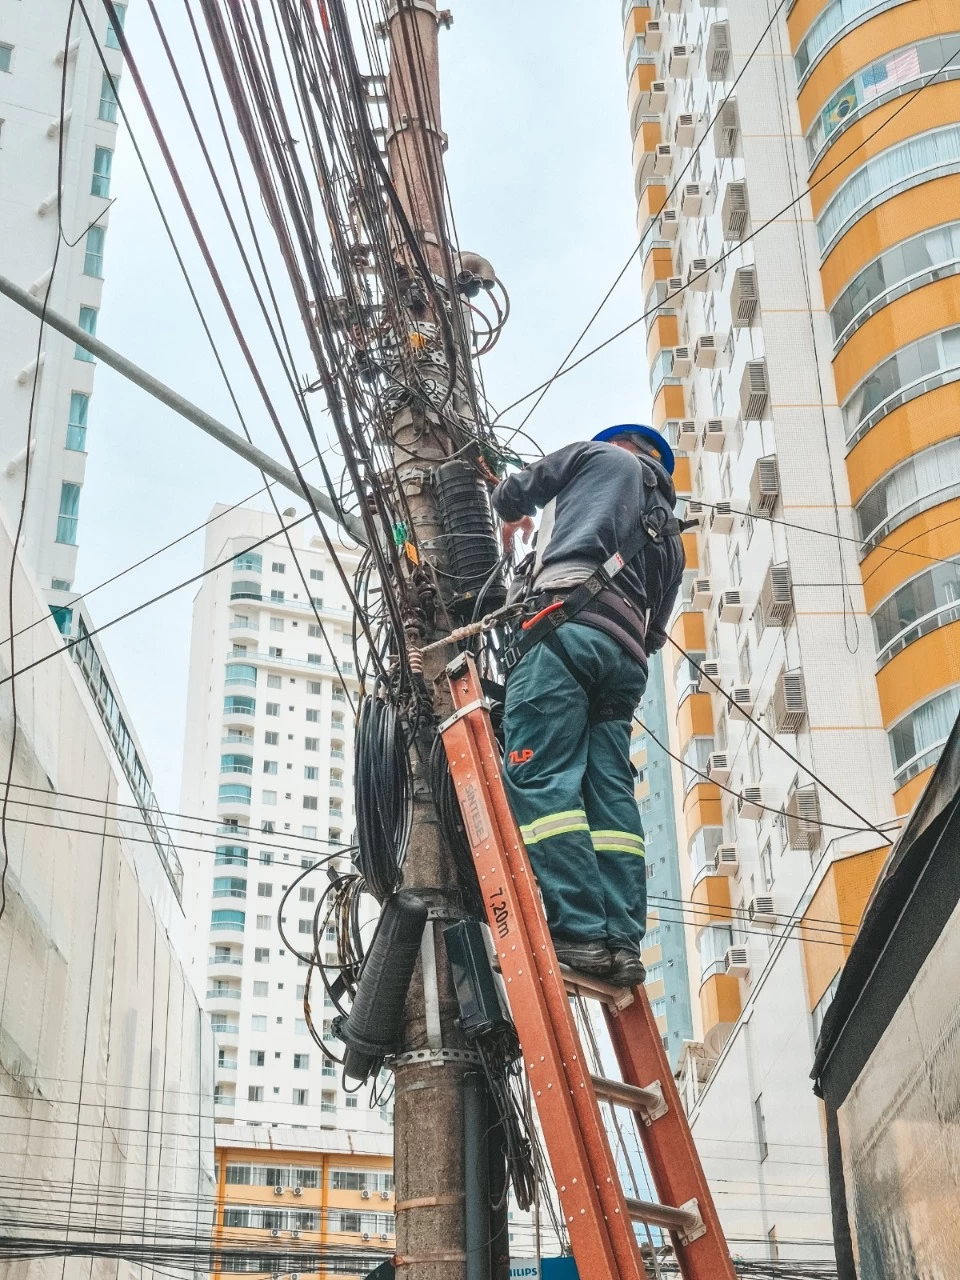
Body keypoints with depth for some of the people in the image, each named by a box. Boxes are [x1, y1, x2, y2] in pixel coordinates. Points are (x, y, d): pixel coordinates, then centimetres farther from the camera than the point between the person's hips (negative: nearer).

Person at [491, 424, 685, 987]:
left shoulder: (604, 457, 21)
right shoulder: (669, 534, 36)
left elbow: (514, 492, 27)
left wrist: (515, 519, 48)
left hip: (570, 623, -7)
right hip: (629, 653, 7)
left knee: (540, 777, -17)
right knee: (611, 795, 0)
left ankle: (578, 932, -29)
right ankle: (623, 941, -13)